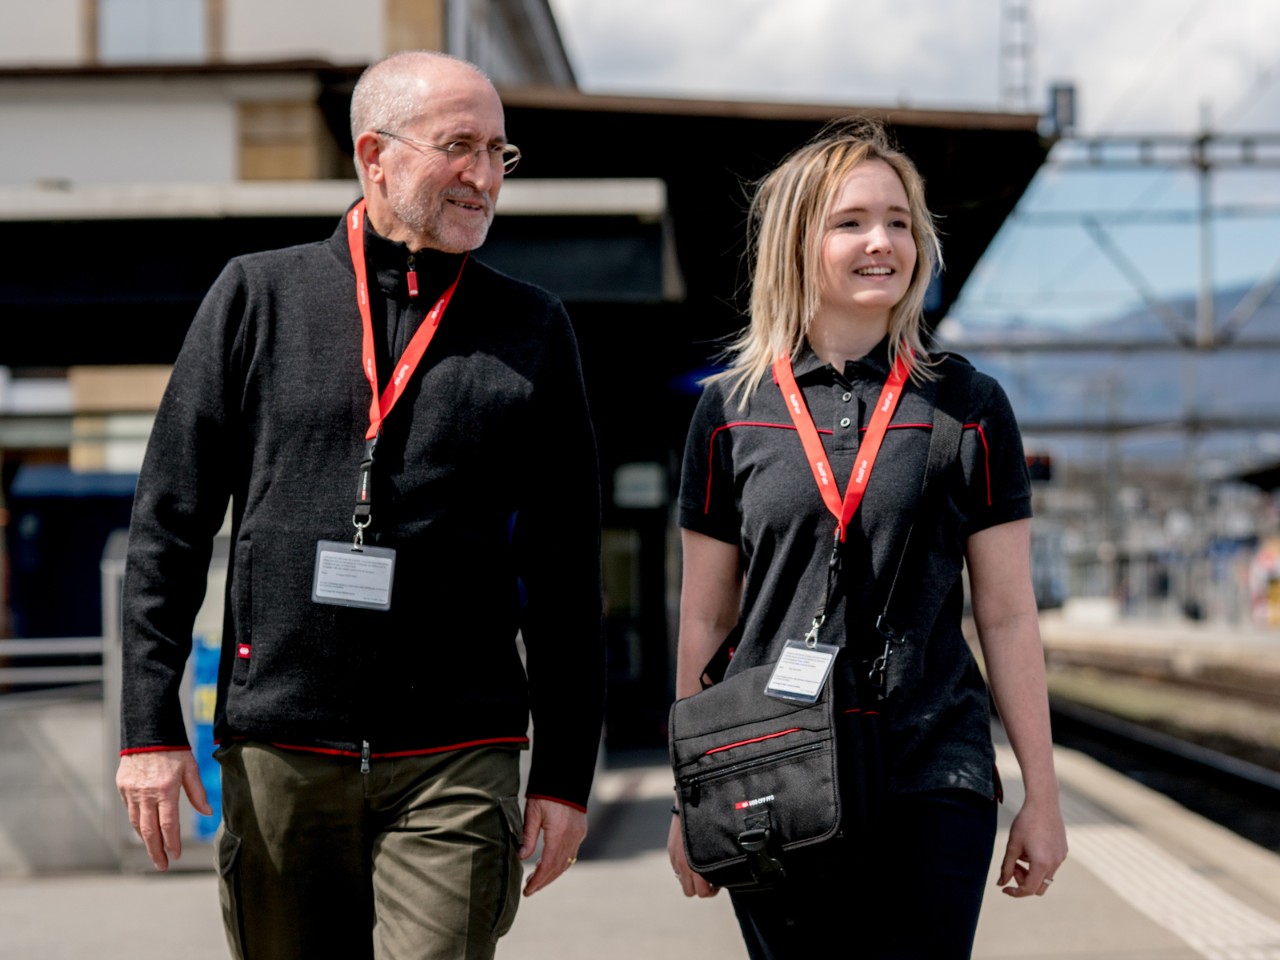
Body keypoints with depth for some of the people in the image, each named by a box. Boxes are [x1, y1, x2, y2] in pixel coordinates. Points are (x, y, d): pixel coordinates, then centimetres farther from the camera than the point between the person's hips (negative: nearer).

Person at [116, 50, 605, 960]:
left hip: (455, 762, 0)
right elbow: (169, 524, 5)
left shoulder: (530, 328, 7)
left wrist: (566, 771, 4)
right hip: (276, 752, 1)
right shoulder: (258, 295, 5)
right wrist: (150, 724, -2)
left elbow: (566, 571, 8)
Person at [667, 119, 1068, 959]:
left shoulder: (970, 409, 3)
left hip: (933, 781, -1)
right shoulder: (732, 410, 5)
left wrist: (1042, 795, 4)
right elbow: (706, 619, 9)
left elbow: (1008, 617, 5)